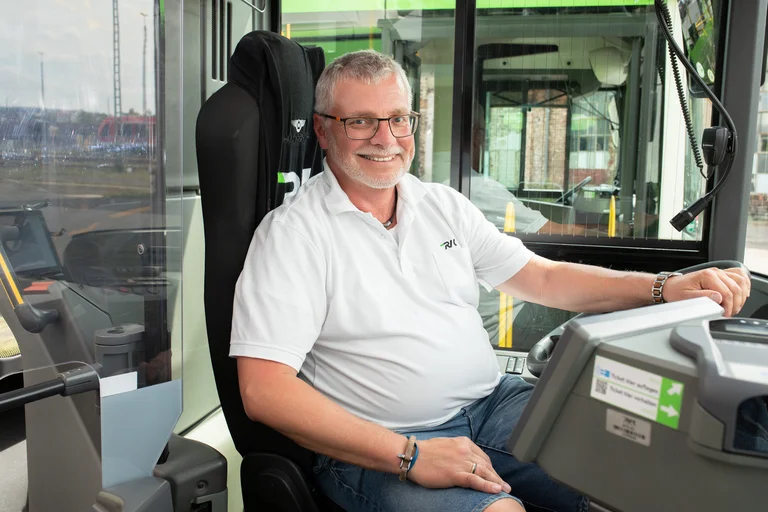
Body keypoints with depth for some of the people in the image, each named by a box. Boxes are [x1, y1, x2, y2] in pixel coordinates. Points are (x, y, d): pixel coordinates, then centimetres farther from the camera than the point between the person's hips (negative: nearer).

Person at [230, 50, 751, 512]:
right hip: (381, 449, -5)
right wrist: (409, 455, -21)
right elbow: (263, 390, -15)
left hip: (493, 402, 6)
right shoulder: (293, 232, -8)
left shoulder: (444, 204, 12)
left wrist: (667, 289, 2)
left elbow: (543, 278, 15)